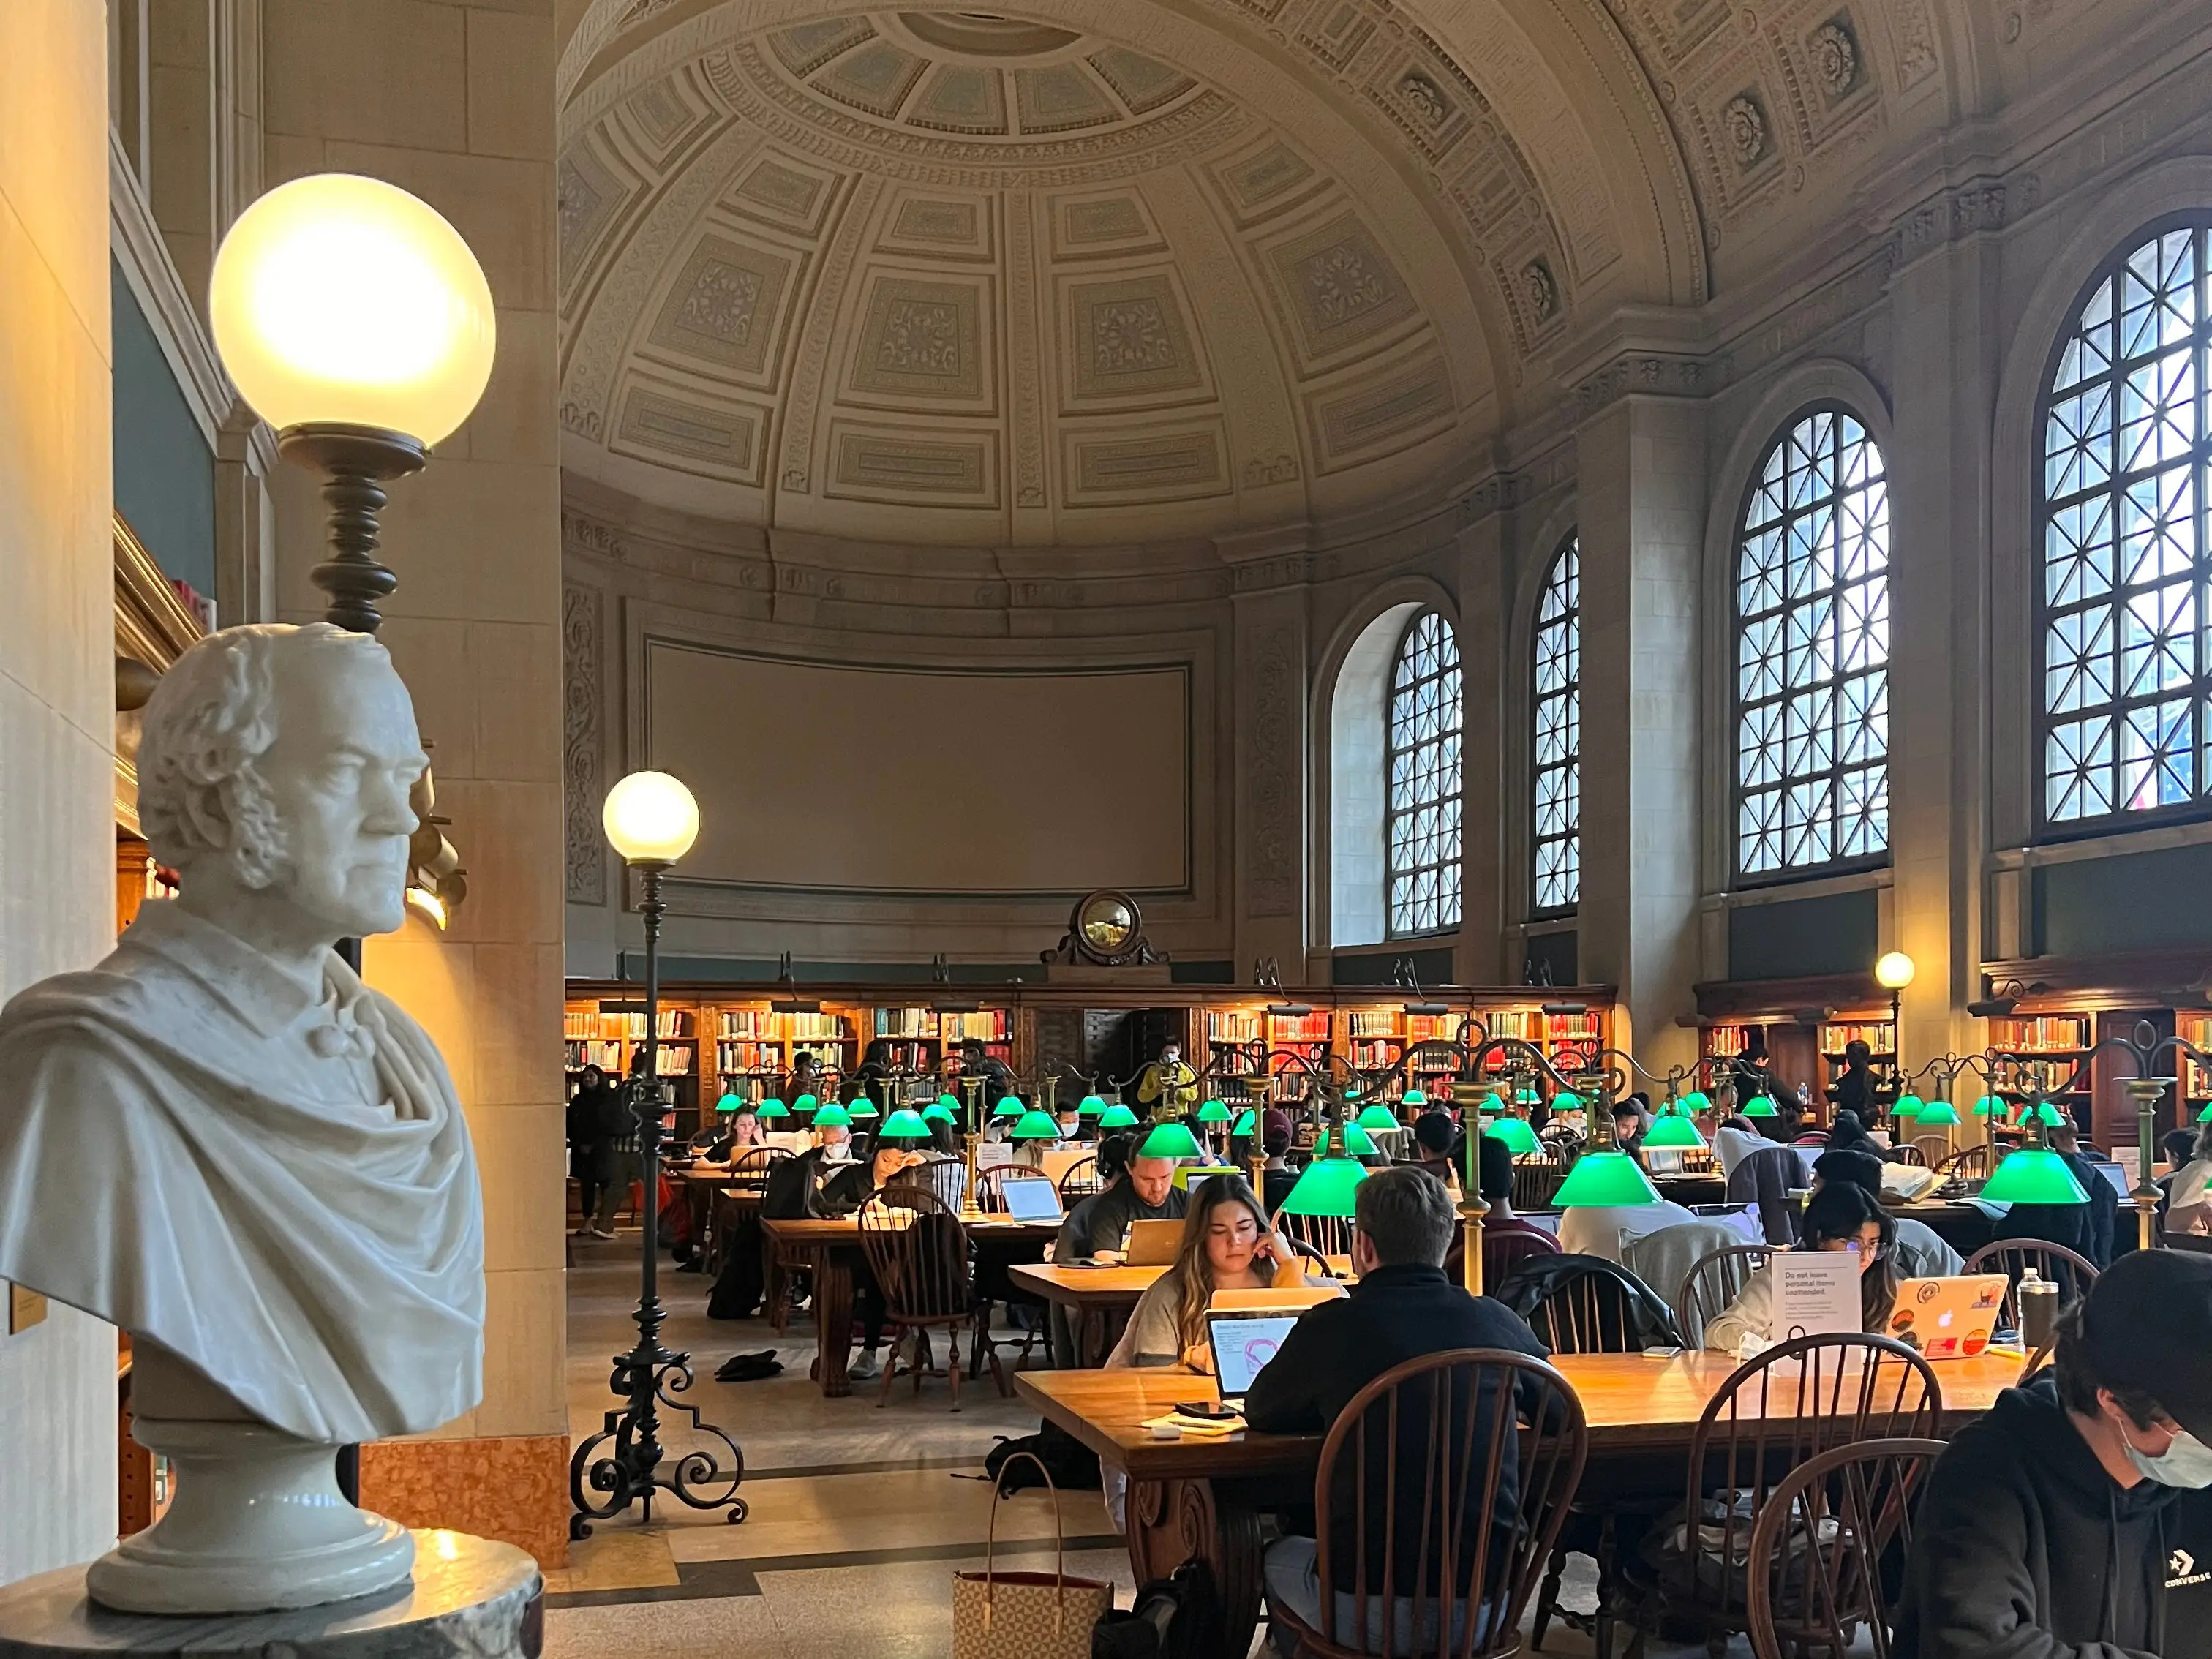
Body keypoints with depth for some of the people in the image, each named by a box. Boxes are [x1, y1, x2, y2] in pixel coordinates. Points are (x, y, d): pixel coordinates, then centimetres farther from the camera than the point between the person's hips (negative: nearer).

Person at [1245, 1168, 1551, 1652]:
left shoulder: (1333, 1326, -12)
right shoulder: (1499, 1322, -3)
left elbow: (1260, 1412, 7)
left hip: (1375, 1615, -3)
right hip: (1488, 1607, 4)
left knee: (1279, 1557, 29)